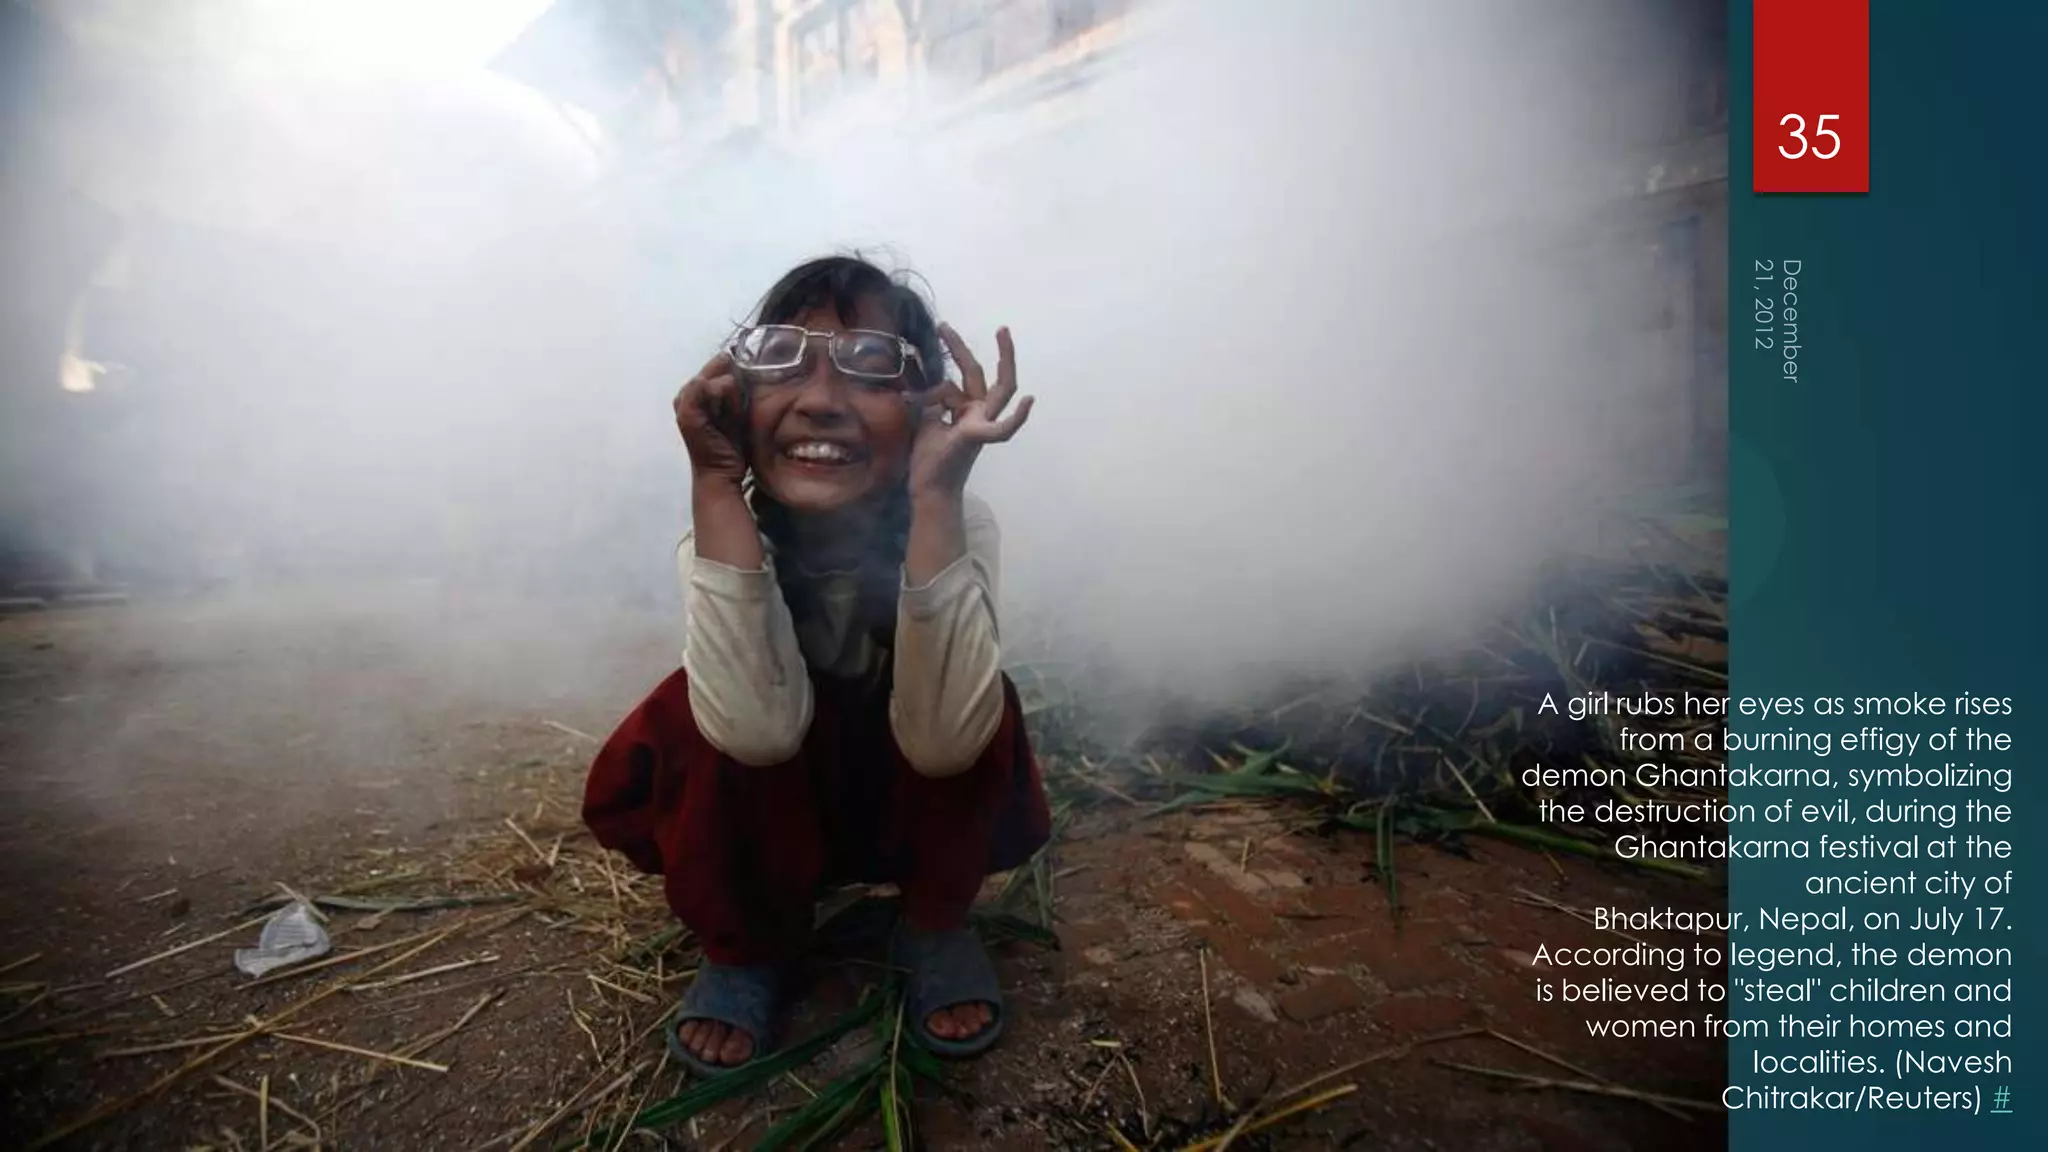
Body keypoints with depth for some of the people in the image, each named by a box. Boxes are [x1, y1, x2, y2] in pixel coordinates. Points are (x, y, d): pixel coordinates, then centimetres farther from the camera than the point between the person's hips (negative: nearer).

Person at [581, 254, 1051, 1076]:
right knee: (714, 725, -30)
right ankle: (747, 944, -1)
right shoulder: (721, 534, -25)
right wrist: (715, 483, -41)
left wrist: (936, 495, -46)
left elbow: (939, 741, -40)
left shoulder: (962, 524, -27)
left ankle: (936, 923, -2)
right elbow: (760, 729, -41)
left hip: (921, 816, 0)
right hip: (767, 821, 1)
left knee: (981, 710, -31)